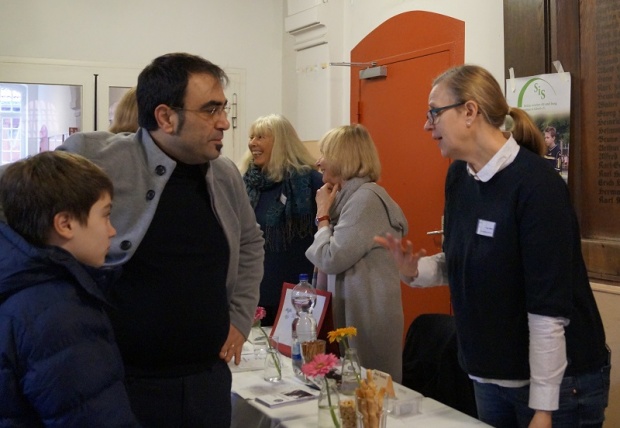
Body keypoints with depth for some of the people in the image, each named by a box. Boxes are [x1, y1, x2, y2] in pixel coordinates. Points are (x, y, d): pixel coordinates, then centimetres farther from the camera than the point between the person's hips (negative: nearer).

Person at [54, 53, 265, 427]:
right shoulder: (90, 162, -16)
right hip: (118, 384, -5)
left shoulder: (226, 175, 4)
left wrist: (241, 316, 13)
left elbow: (250, 243, 22)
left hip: (210, 378, 6)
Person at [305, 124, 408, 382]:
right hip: (352, 311, 9)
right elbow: (330, 258, 15)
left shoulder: (366, 198, -16)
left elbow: (331, 260, -18)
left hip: (367, 317, -9)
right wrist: (328, 213, 7)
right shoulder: (352, 196, 14)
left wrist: (323, 215, -7)